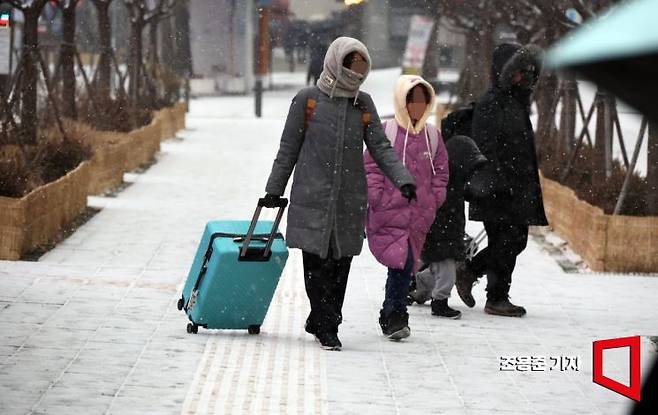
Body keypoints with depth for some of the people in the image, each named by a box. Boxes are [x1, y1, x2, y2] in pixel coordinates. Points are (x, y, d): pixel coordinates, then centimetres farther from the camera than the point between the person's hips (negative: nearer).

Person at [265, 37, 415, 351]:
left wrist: (403, 180, -7)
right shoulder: (307, 100, 1)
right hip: (312, 195, -3)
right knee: (317, 263, -7)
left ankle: (320, 322, 17)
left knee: (341, 263, 4)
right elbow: (288, 148, 6)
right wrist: (274, 189, 6)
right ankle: (327, 328, 0)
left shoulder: (364, 104, 11)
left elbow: (381, 148, 8)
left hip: (350, 199, 3)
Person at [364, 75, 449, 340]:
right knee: (401, 261, -15)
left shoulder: (433, 136, 10)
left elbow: (441, 170, 17)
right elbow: (371, 166, -1)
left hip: (419, 214, 4)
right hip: (389, 211, -4)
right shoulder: (386, 132, -3)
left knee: (404, 265, 6)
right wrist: (377, 197, -8)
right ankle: (396, 315, -6)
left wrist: (435, 199, 6)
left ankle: (391, 316, 19)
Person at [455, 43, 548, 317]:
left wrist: (530, 187, 22)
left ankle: (469, 271, 24)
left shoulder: (518, 102, 18)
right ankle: (497, 299, 3)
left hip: (519, 189, 9)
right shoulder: (490, 105, -11)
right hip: (499, 190, -9)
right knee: (506, 241, -6)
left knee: (517, 240, 10)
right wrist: (498, 184, -23)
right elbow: (486, 149, -18)